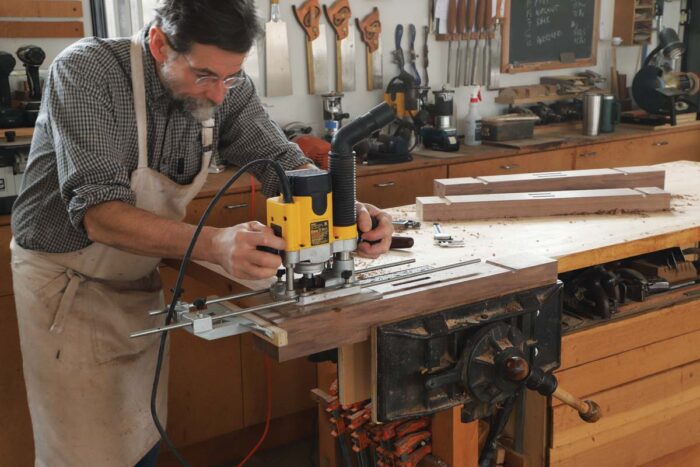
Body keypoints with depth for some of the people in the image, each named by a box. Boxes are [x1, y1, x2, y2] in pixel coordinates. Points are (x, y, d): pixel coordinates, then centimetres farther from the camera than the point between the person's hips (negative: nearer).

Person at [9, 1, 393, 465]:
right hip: (67, 284, -5)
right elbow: (98, 213, -35)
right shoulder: (86, 71, -26)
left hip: (140, 279, 5)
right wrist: (216, 244, -49)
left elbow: (285, 164, -7)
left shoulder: (226, 86, -11)